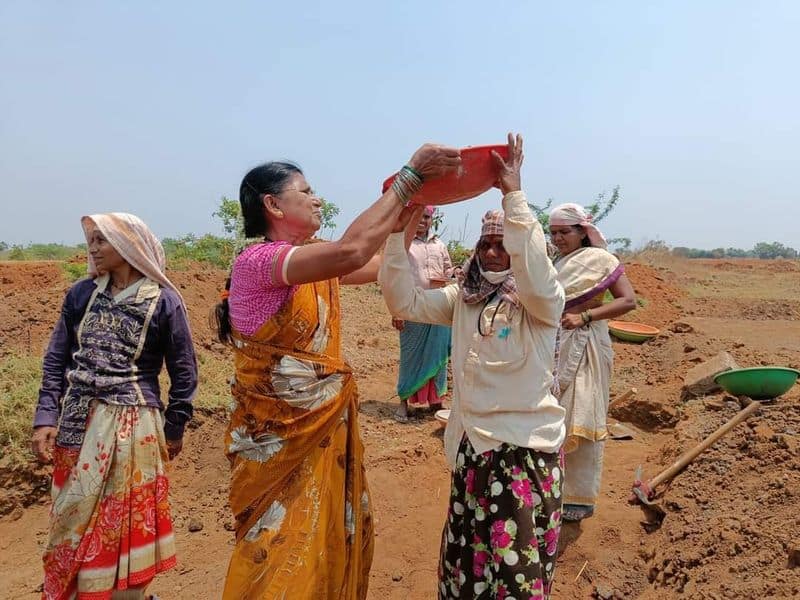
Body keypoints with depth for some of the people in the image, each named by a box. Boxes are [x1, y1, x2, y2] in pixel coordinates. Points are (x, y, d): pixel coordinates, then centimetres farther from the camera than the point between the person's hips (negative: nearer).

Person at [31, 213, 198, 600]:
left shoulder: (163, 300, -7)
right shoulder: (81, 294, 4)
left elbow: (184, 370, -1)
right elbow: (56, 359, 8)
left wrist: (174, 427, 3)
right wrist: (46, 417, -1)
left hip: (133, 427, -3)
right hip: (77, 423, 4)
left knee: (126, 525, 8)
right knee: (72, 522, 14)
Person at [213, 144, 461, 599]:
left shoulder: (311, 265, 7)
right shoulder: (256, 262, -20)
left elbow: (382, 265, 13)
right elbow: (352, 252, -34)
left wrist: (408, 215, -1)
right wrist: (409, 176, -28)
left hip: (328, 429, 8)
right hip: (279, 438, -8)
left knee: (332, 543, 20)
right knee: (284, 556, 6)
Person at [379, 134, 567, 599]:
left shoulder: (543, 301, -11)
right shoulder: (463, 299, 4)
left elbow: (534, 275, -35)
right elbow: (404, 300, -6)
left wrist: (514, 194, -33)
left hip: (525, 451, -5)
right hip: (471, 447, 5)